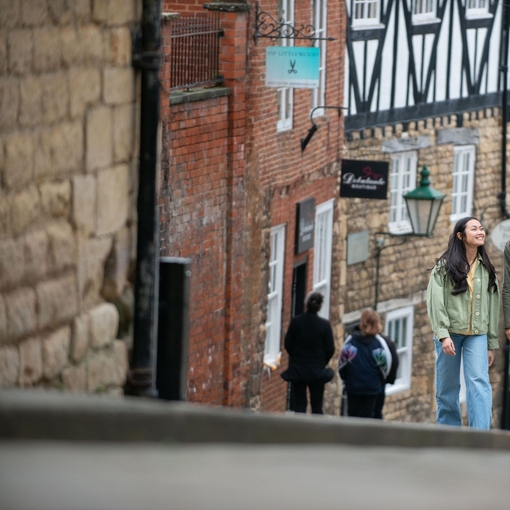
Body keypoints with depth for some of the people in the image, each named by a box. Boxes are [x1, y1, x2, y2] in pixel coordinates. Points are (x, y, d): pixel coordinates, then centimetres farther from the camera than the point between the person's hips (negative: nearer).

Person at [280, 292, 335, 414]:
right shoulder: (324, 325, -9)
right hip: (317, 371, 0)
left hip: (298, 369, 0)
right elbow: (330, 349, -6)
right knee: (317, 405, 7)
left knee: (299, 404, 6)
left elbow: (288, 344, -2)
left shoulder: (296, 321, -9)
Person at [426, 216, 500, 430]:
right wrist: (443, 335, -17)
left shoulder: (487, 269, 10)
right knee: (447, 388, 5)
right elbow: (435, 301, -7)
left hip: (477, 334, 1)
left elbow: (492, 306, 11)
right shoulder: (444, 266, 0)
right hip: (450, 332, -1)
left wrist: (492, 344, 9)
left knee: (479, 383, -14)